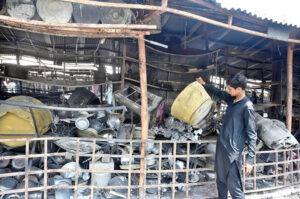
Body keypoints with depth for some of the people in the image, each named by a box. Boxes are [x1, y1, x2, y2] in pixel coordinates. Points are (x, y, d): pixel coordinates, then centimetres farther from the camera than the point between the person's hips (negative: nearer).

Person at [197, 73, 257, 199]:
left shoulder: (247, 106, -15)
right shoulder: (231, 99, 6)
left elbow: (252, 135, -15)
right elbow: (219, 93, 28)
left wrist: (250, 159, -18)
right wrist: (204, 84, 37)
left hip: (233, 151, -8)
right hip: (221, 146, 8)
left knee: (233, 186, -3)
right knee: (221, 181, 19)